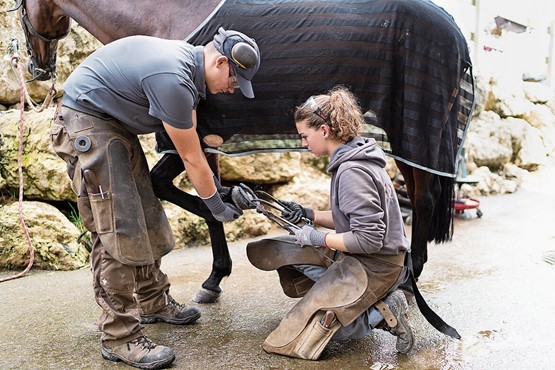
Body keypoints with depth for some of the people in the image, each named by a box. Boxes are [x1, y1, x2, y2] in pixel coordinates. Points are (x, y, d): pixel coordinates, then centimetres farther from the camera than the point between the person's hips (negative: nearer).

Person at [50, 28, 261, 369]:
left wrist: (213, 179, 15)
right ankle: (120, 336, -3)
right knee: (117, 229, -12)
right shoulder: (172, 79, -28)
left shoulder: (189, 60, 2)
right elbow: (191, 158, -17)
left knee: (147, 218, 11)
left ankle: (154, 302, 27)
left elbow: (192, 138, 13)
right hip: (86, 122, -10)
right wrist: (216, 206, -4)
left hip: (117, 124, 10)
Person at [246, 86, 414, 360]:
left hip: (374, 266, -10)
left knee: (301, 334, -5)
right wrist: (308, 215, 6)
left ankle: (381, 313, -3)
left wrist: (318, 238, -14)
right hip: (361, 258, 10)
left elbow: (369, 239, -26)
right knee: (282, 250, 15)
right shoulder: (354, 159, 6)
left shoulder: (352, 172, -24)